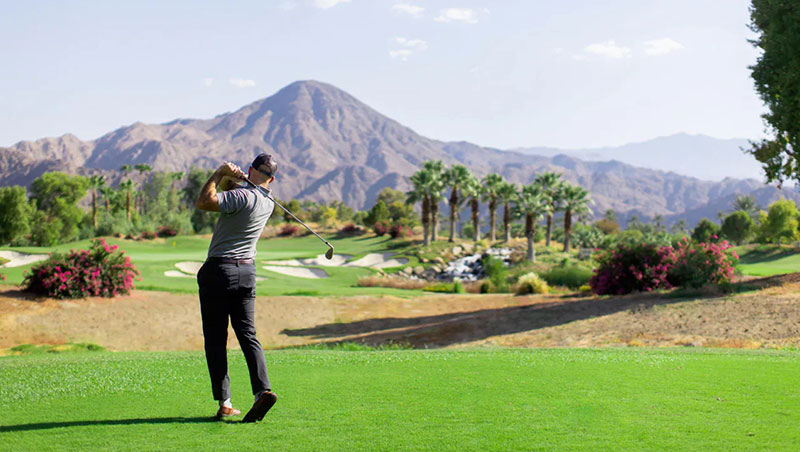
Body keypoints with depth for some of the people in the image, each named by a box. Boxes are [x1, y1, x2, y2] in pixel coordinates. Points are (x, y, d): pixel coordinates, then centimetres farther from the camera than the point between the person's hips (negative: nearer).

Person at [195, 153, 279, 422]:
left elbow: (204, 202, -22)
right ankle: (262, 389, -13)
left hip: (218, 271, -6)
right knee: (248, 335, 5)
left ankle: (224, 403, -2)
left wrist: (219, 174, -11)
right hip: (247, 272, 6)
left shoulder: (242, 196, -15)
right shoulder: (269, 204, 10)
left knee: (215, 340, 0)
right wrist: (233, 176, 6)